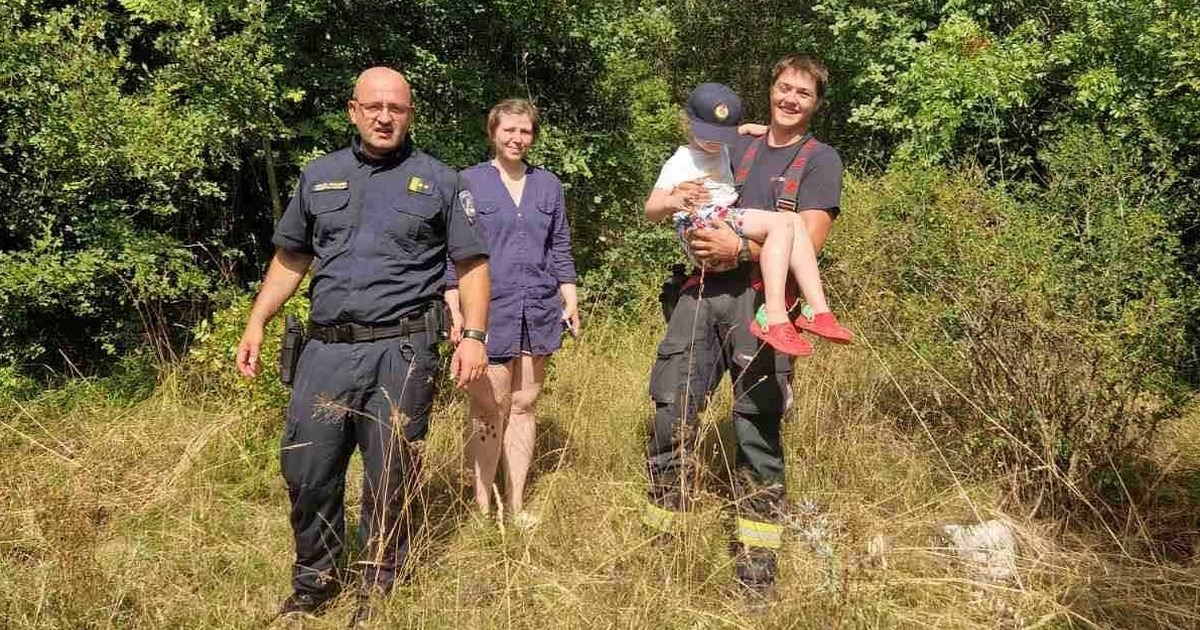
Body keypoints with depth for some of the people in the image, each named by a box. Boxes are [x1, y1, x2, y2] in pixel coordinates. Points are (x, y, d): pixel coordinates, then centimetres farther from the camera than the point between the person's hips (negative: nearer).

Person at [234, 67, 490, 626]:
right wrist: (257, 322, 11)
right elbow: (290, 258, 19)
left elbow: (472, 264, 4)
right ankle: (313, 583, 26)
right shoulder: (319, 176, 14)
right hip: (326, 350, 3)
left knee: (389, 481, 4)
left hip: (400, 353, -3)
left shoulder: (438, 181, 5)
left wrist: (473, 336, -7)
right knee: (306, 473, 6)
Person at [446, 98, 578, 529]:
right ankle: (482, 506, 5)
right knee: (489, 411, -4)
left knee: (524, 406, 9)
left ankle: (516, 505, 16)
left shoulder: (547, 184, 12)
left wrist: (570, 300, 10)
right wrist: (455, 310, -7)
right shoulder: (469, 183, 0)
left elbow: (560, 247, 16)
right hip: (487, 312, -4)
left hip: (538, 311, 4)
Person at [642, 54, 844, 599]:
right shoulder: (738, 149, 21)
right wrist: (679, 201, 1)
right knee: (672, 411, 1)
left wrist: (741, 250, -16)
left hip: (760, 299, -4)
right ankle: (658, 533, 12)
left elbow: (808, 239, -7)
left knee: (757, 424, -3)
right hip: (704, 290, 4)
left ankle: (757, 554, 7)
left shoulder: (820, 160, 6)